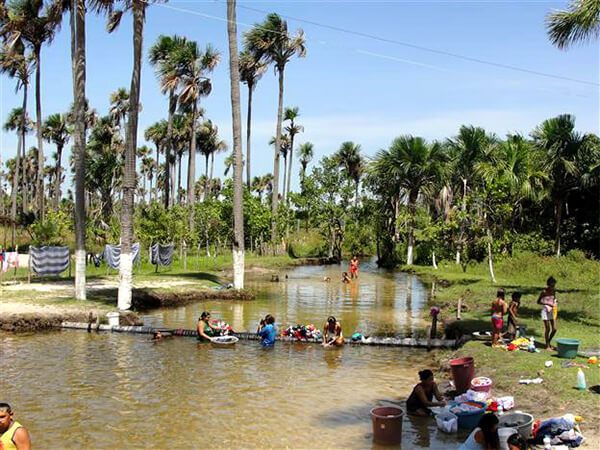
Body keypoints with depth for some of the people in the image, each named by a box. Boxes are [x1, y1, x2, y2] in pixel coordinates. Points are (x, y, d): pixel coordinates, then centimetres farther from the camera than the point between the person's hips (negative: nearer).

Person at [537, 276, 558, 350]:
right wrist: (547, 304, -25)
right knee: (547, 329, -2)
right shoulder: (544, 292, -13)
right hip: (545, 311, -6)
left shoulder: (553, 291, 4)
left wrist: (556, 302, -5)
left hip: (552, 311, 6)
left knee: (554, 329, 5)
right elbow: (538, 302, -13)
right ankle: (547, 346, 10)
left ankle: (549, 342, 26)